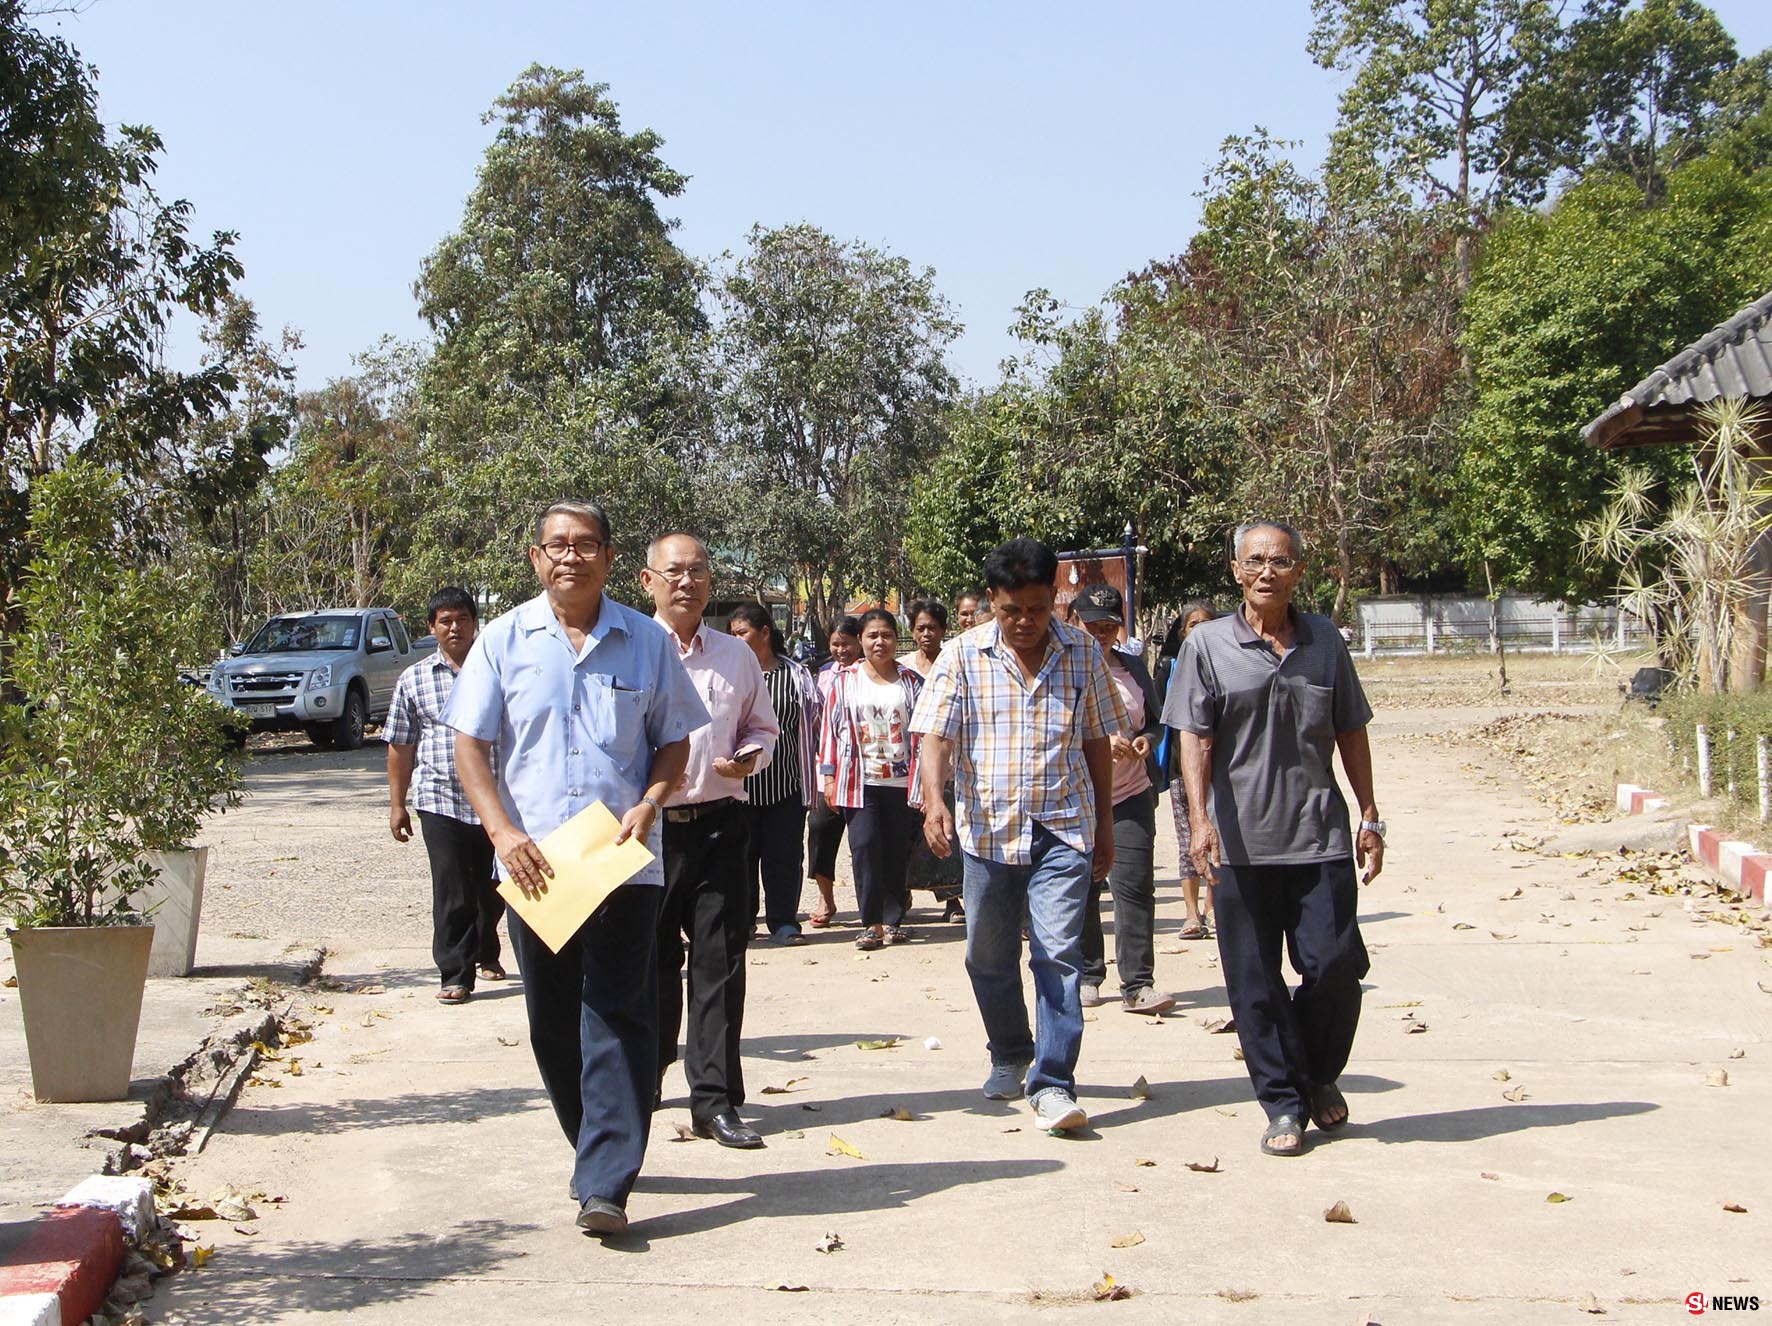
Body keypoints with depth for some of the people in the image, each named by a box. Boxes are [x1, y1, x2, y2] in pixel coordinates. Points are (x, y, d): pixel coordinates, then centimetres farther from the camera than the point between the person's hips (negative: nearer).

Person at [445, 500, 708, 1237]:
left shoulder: (644, 642, 5)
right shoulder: (505, 640, 4)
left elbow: (674, 741, 11)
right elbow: (470, 744, 3)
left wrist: (647, 805, -8)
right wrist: (503, 832, -11)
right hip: (533, 865, 1)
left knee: (618, 1017, -7)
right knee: (552, 1024, 10)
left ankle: (605, 1184, -6)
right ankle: (601, 1151, 29)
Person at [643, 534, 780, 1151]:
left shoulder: (737, 656, 12)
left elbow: (763, 726, 22)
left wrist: (750, 757, 0)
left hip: (720, 823, 2)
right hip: (650, 823, -2)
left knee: (720, 960, -2)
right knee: (652, 959, 9)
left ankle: (714, 1100, 3)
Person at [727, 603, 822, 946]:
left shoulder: (797, 676, 5)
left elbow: (812, 726, 9)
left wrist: (812, 783, 7)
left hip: (785, 782, 0)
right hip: (738, 783, 0)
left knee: (784, 854, 2)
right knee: (740, 855, 5)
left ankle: (783, 921, 11)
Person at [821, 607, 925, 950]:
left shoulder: (911, 682, 8)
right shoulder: (845, 681, 7)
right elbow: (833, 729, 6)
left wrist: (923, 780, 4)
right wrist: (829, 776, 1)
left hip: (900, 780, 1)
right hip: (859, 780, -1)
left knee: (896, 853, 4)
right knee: (864, 847, -11)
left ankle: (893, 920, 13)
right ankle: (871, 923, -6)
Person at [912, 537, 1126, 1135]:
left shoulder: (1082, 652, 3)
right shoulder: (965, 654, -3)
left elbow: (1097, 742, 10)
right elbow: (935, 734, -9)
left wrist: (1105, 825, 12)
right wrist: (933, 798, -27)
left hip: (1064, 827, 0)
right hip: (989, 828, 1)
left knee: (1059, 953, -10)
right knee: (989, 957, 12)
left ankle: (1053, 1084, -6)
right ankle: (1010, 1054, 35)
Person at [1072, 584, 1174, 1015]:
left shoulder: (1134, 667, 13)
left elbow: (1155, 720, 20)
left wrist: (1146, 740, -3)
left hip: (1132, 795, 2)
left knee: (1135, 885, -7)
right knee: (1081, 889, 6)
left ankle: (1137, 985, -6)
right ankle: (1088, 976, 20)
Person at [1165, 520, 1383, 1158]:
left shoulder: (1325, 641, 8)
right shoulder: (1208, 645, 1)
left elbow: (1351, 734, 14)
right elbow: (1194, 737, -4)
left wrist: (1369, 816, 11)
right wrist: (1200, 817, -16)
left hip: (1320, 837, 1)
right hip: (1241, 841, -1)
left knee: (1336, 963, -1)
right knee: (1254, 982, 3)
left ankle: (1320, 1076, 25)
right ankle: (1284, 1103, 16)